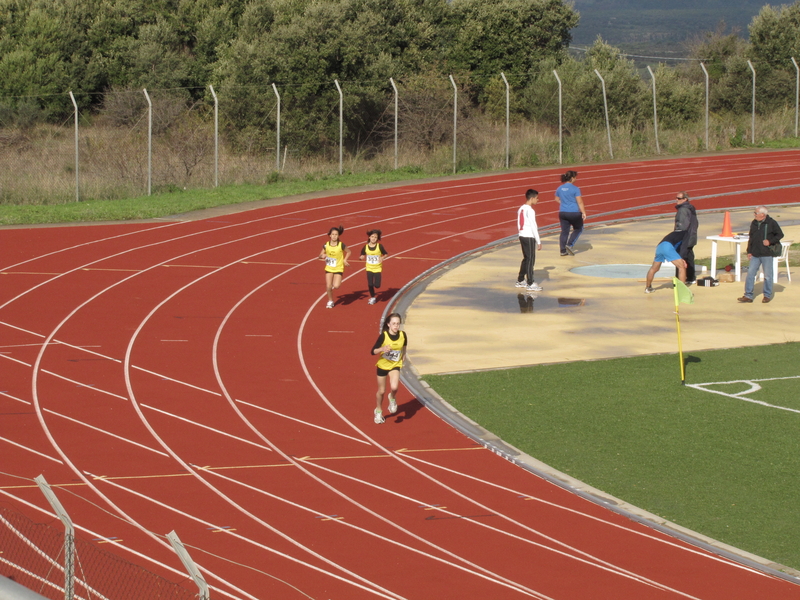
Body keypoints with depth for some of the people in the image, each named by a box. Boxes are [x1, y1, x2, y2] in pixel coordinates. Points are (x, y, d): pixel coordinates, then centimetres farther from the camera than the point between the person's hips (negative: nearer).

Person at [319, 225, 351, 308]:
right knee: (328, 287, -1)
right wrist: (322, 256, -20)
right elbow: (320, 255, 4)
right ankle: (330, 301, 20)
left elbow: (348, 252, 5)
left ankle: (335, 283, 20)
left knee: (336, 286, -17)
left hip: (338, 269, -2)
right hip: (329, 268, 2)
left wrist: (345, 260, -8)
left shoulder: (341, 245, -12)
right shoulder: (326, 245, -6)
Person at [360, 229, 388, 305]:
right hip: (369, 268, 1)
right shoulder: (366, 247, -5)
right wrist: (362, 257, -17)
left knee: (377, 285, -8)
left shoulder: (379, 246, -10)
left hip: (377, 268, -1)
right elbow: (362, 255, 6)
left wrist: (382, 258, -22)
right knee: (370, 284, -1)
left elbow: (385, 254, -1)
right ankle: (372, 298, 22)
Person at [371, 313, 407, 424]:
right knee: (381, 391, 11)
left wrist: (403, 356, 11)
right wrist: (382, 349, -34)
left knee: (394, 387, -24)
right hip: (382, 365, -1)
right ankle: (378, 411, 37)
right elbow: (373, 351, -17)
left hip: (395, 365, 1)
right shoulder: (383, 336, -19)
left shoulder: (402, 335, -12)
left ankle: (392, 398, 12)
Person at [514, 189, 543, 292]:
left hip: (522, 236, 9)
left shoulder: (521, 209, 10)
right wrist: (539, 242, -13)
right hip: (529, 237, -9)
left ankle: (520, 281, 23)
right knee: (530, 259, -4)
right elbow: (533, 226, -17)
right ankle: (530, 284, -3)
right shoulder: (530, 211, -16)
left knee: (526, 258, 18)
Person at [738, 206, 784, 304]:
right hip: (755, 254, 5)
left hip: (767, 254, -5)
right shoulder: (754, 224, 10)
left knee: (767, 275, 3)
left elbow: (780, 235, -3)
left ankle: (767, 295, 15)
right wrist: (749, 251, 12)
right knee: (750, 273, 0)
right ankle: (748, 296, 3)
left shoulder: (771, 223, -7)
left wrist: (770, 241, -16)